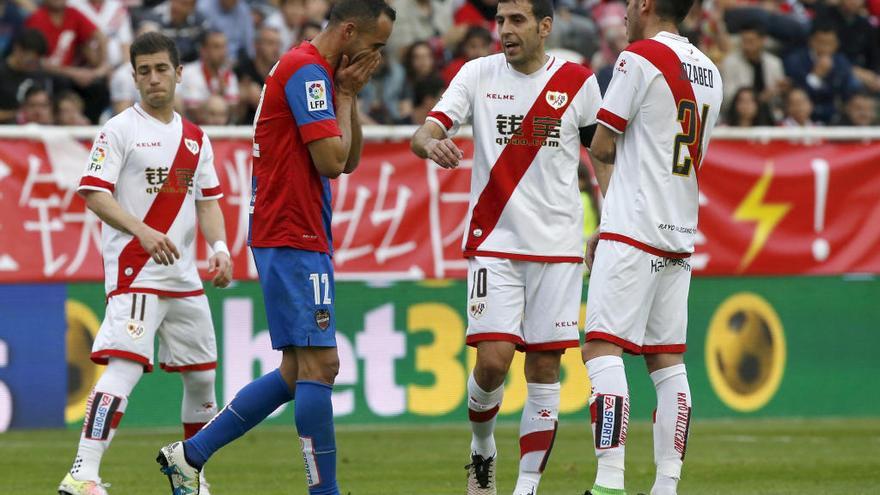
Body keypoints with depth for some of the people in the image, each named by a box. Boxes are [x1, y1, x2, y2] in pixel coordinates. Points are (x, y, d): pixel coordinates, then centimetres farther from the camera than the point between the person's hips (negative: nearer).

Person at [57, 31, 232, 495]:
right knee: (125, 366, -21)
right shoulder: (120, 130, -3)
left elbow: (207, 200, 19)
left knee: (202, 374, 12)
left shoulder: (196, 138, 16)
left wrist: (219, 247, 0)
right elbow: (94, 194, -11)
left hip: (185, 277, 7)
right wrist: (143, 232, -23)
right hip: (134, 270, -7)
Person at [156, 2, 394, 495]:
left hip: (300, 240, 11)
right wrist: (345, 97, -6)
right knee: (319, 365, -11)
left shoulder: (316, 72, 19)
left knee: (297, 371, 12)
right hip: (294, 239, -11)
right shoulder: (306, 71, -13)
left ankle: (190, 454, 15)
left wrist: (350, 97, 8)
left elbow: (350, 161, 21)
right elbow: (331, 160, -19)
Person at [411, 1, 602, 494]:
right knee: (493, 360, -11)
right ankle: (482, 447, 18)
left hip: (559, 246, 1)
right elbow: (423, 134, -8)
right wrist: (431, 143, -32)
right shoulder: (480, 74, 1)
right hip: (494, 243, -1)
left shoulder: (578, 82, 2)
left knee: (545, 369, 0)